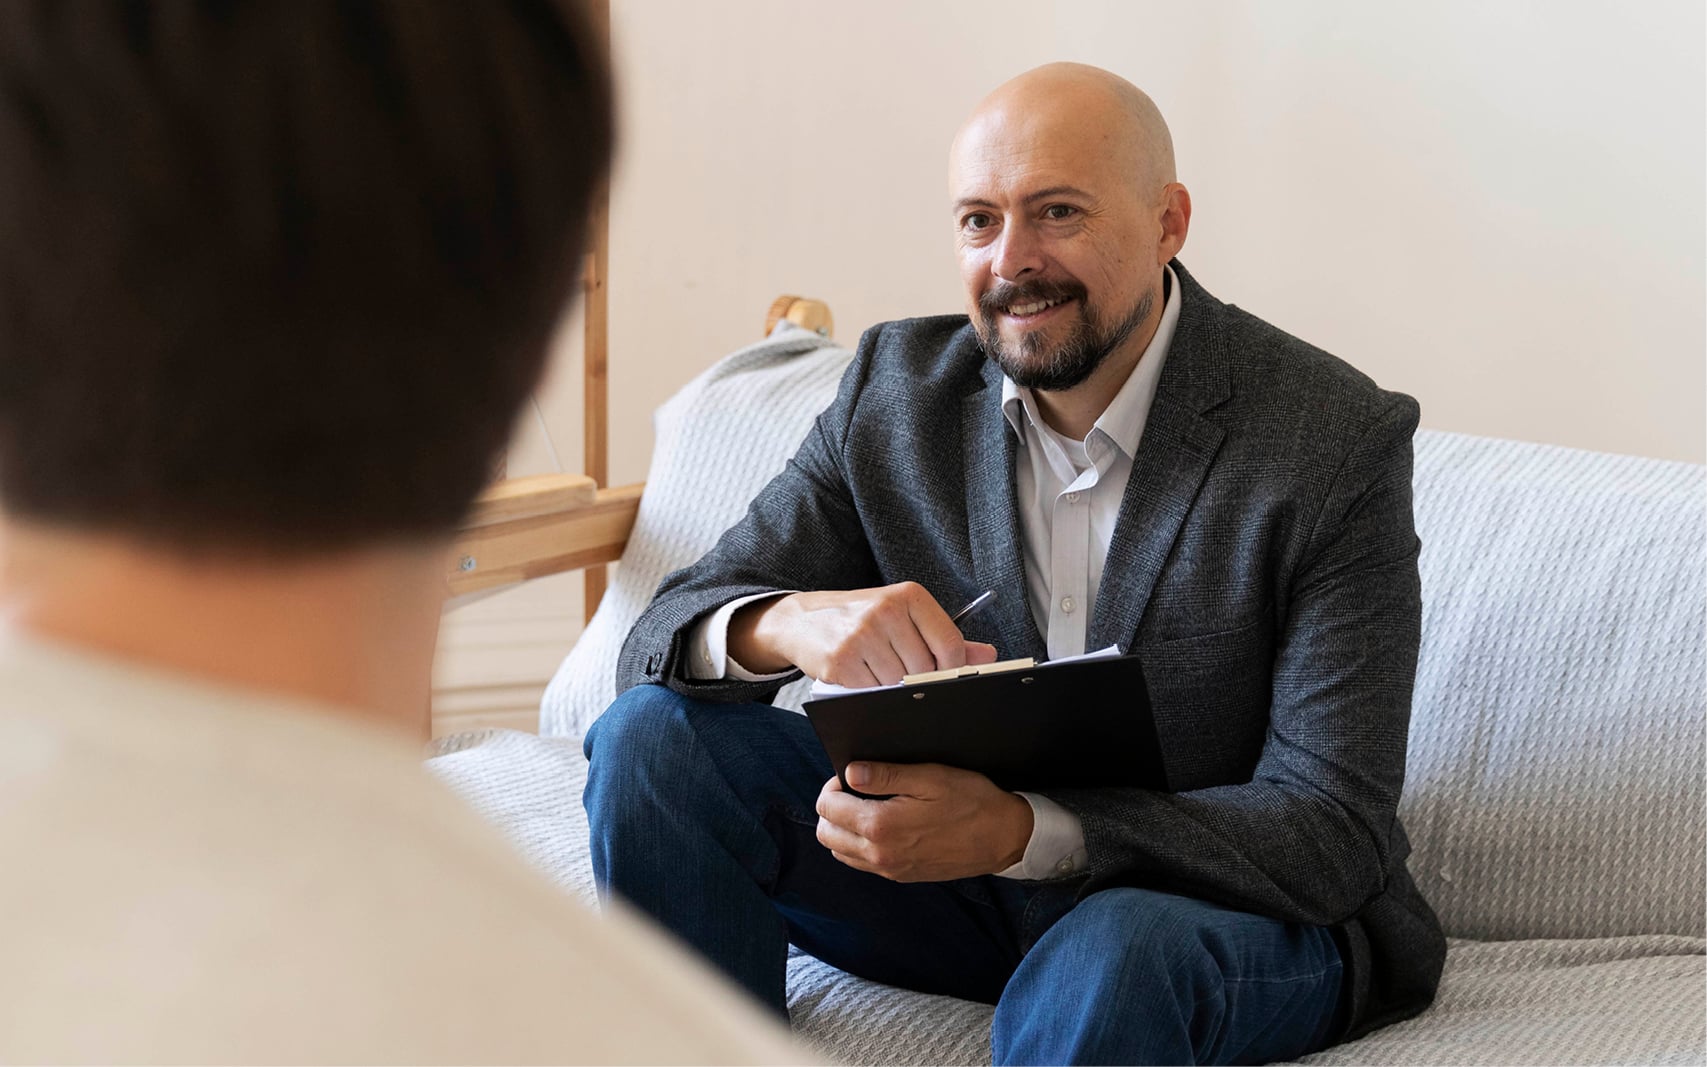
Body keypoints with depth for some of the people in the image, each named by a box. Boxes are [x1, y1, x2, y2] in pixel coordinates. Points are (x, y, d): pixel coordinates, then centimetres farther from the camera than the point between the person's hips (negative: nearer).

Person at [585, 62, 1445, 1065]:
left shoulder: (1339, 444, -17)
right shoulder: (899, 387, -3)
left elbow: (1336, 833, -21)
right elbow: (664, 637, -5)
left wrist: (1020, 830, -36)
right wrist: (786, 623, -32)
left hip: (1227, 903, -4)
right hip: (962, 867, 5)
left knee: (1113, 954, -39)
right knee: (656, 731, -14)